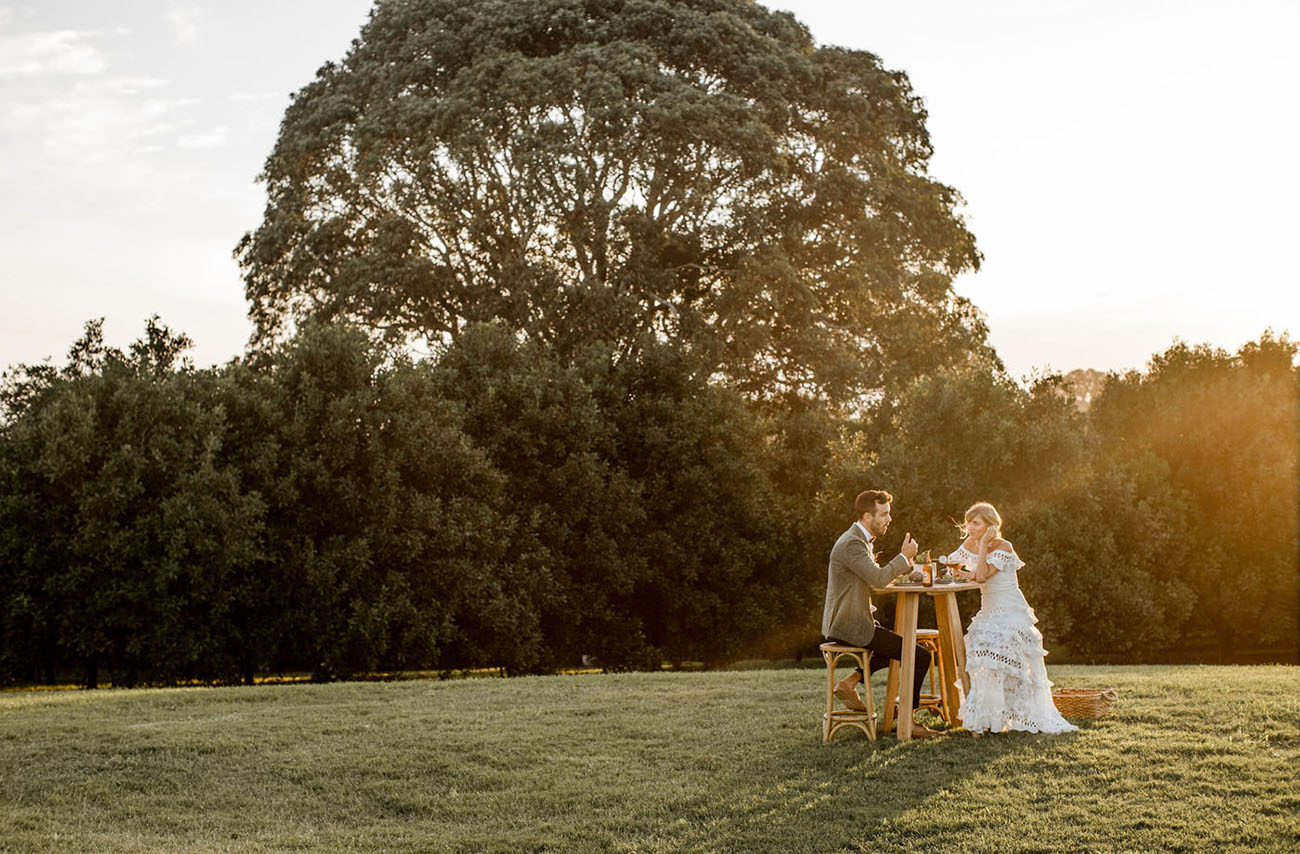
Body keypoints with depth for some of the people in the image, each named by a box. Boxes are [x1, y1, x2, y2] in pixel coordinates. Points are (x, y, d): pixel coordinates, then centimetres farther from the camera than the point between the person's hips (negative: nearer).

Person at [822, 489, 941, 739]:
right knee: (920, 657, -10)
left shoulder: (860, 540, 15)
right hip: (850, 627, -10)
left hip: (849, 622, 10)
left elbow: (875, 578, 22)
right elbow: (878, 578, -27)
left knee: (901, 643, 30)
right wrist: (904, 556, -15)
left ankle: (851, 681, 14)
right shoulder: (852, 543, -18)